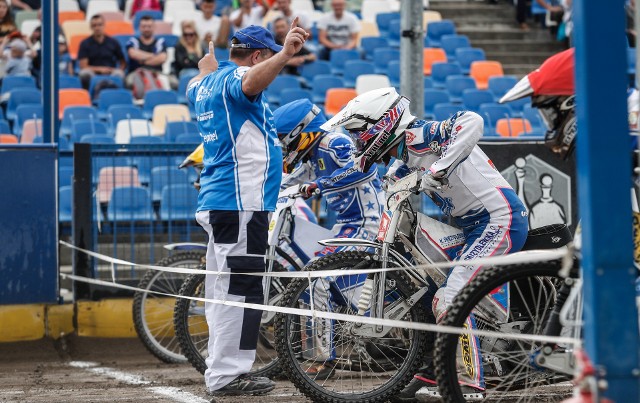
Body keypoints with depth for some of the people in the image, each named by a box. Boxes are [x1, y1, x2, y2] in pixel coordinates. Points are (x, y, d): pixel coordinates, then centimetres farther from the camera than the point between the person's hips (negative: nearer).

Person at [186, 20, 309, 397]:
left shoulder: (206, 85, 19)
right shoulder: (234, 78, -9)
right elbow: (252, 81, -34)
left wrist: (208, 65, 64)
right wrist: (286, 54, -49)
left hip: (217, 202, 11)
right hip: (240, 201, -11)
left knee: (225, 289, 13)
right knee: (240, 288, -12)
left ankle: (221, 370, 18)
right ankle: (227, 375, -14)